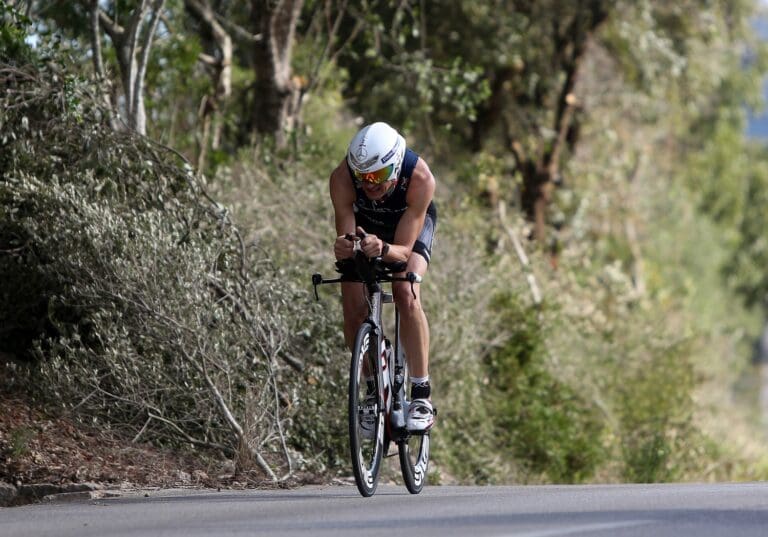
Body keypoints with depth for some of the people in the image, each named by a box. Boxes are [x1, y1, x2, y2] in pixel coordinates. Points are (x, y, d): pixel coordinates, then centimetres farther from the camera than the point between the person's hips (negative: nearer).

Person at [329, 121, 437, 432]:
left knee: (406, 295, -27)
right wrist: (343, 249, -56)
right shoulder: (342, 177, -36)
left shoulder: (420, 179, -40)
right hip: (364, 222, 2)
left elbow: (403, 250, -36)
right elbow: (346, 237, -32)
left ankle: (422, 396, -20)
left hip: (411, 225, -2)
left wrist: (383, 248, -59)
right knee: (354, 309, -13)